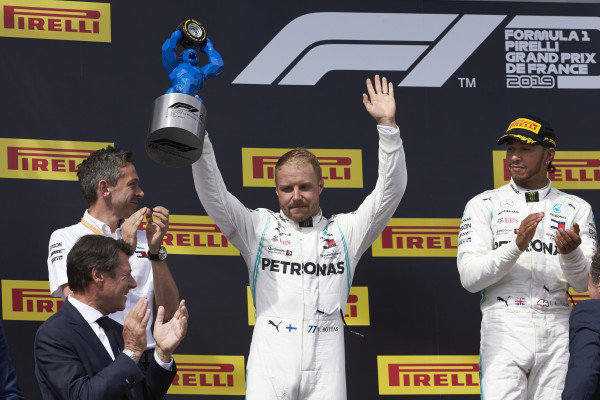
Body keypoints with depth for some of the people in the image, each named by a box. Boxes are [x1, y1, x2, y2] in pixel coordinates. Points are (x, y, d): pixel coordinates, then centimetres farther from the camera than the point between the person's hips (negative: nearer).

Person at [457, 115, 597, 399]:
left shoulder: (576, 209, 11)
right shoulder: (483, 205, 7)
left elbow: (586, 283, 0)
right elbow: (470, 278, -4)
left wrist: (571, 253, -22)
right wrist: (517, 246, -18)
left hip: (557, 333, 2)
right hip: (503, 331, -2)